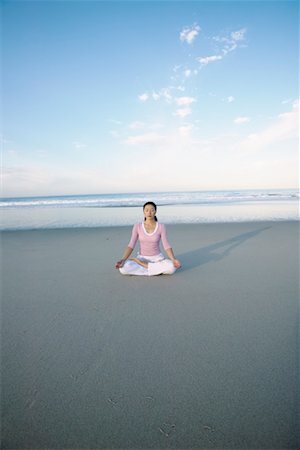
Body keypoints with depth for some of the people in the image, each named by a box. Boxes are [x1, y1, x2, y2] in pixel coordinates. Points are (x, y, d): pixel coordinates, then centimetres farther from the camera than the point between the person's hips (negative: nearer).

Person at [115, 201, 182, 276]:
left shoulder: (161, 227, -6)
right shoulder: (137, 227, -4)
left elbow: (166, 246, -9)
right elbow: (131, 245, -8)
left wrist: (174, 260, -26)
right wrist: (122, 260, -23)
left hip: (157, 258, 0)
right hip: (142, 258, 0)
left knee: (171, 267, -33)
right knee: (123, 268, -28)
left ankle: (140, 264, -15)